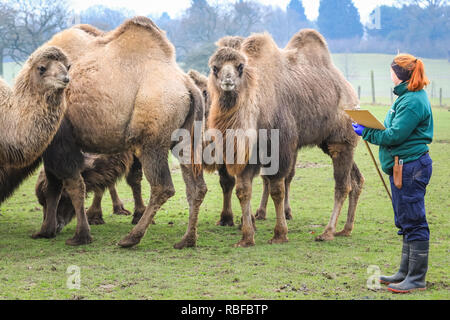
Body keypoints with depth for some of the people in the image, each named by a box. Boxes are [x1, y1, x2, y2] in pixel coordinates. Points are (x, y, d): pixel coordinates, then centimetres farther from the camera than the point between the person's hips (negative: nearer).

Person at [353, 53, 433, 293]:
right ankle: (406, 273, 26)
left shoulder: (413, 102, -18)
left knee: (413, 222, -6)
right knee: (406, 222, 17)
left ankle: (417, 279, -3)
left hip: (411, 167, -11)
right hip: (403, 166, 11)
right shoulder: (408, 97, 15)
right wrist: (369, 129, 9)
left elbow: (394, 136, -20)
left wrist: (366, 132, -11)